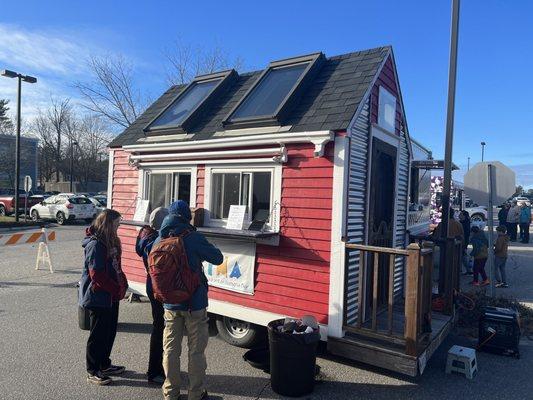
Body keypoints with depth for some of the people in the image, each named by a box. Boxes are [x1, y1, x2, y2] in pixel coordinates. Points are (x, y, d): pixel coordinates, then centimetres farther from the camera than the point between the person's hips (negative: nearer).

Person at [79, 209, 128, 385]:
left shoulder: (110, 241, 9)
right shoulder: (95, 244, -20)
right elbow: (97, 274, -23)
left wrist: (123, 285, 4)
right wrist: (117, 289, -17)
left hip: (112, 296, 9)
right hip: (98, 297, -9)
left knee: (110, 331, 18)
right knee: (98, 335, 4)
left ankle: (104, 365, 34)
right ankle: (92, 372, 20)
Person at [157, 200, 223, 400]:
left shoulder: (159, 241, -1)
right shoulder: (194, 238, -16)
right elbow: (218, 258, -7)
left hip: (170, 304, 4)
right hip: (195, 303, -4)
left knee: (170, 350, 16)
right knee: (196, 351, 9)